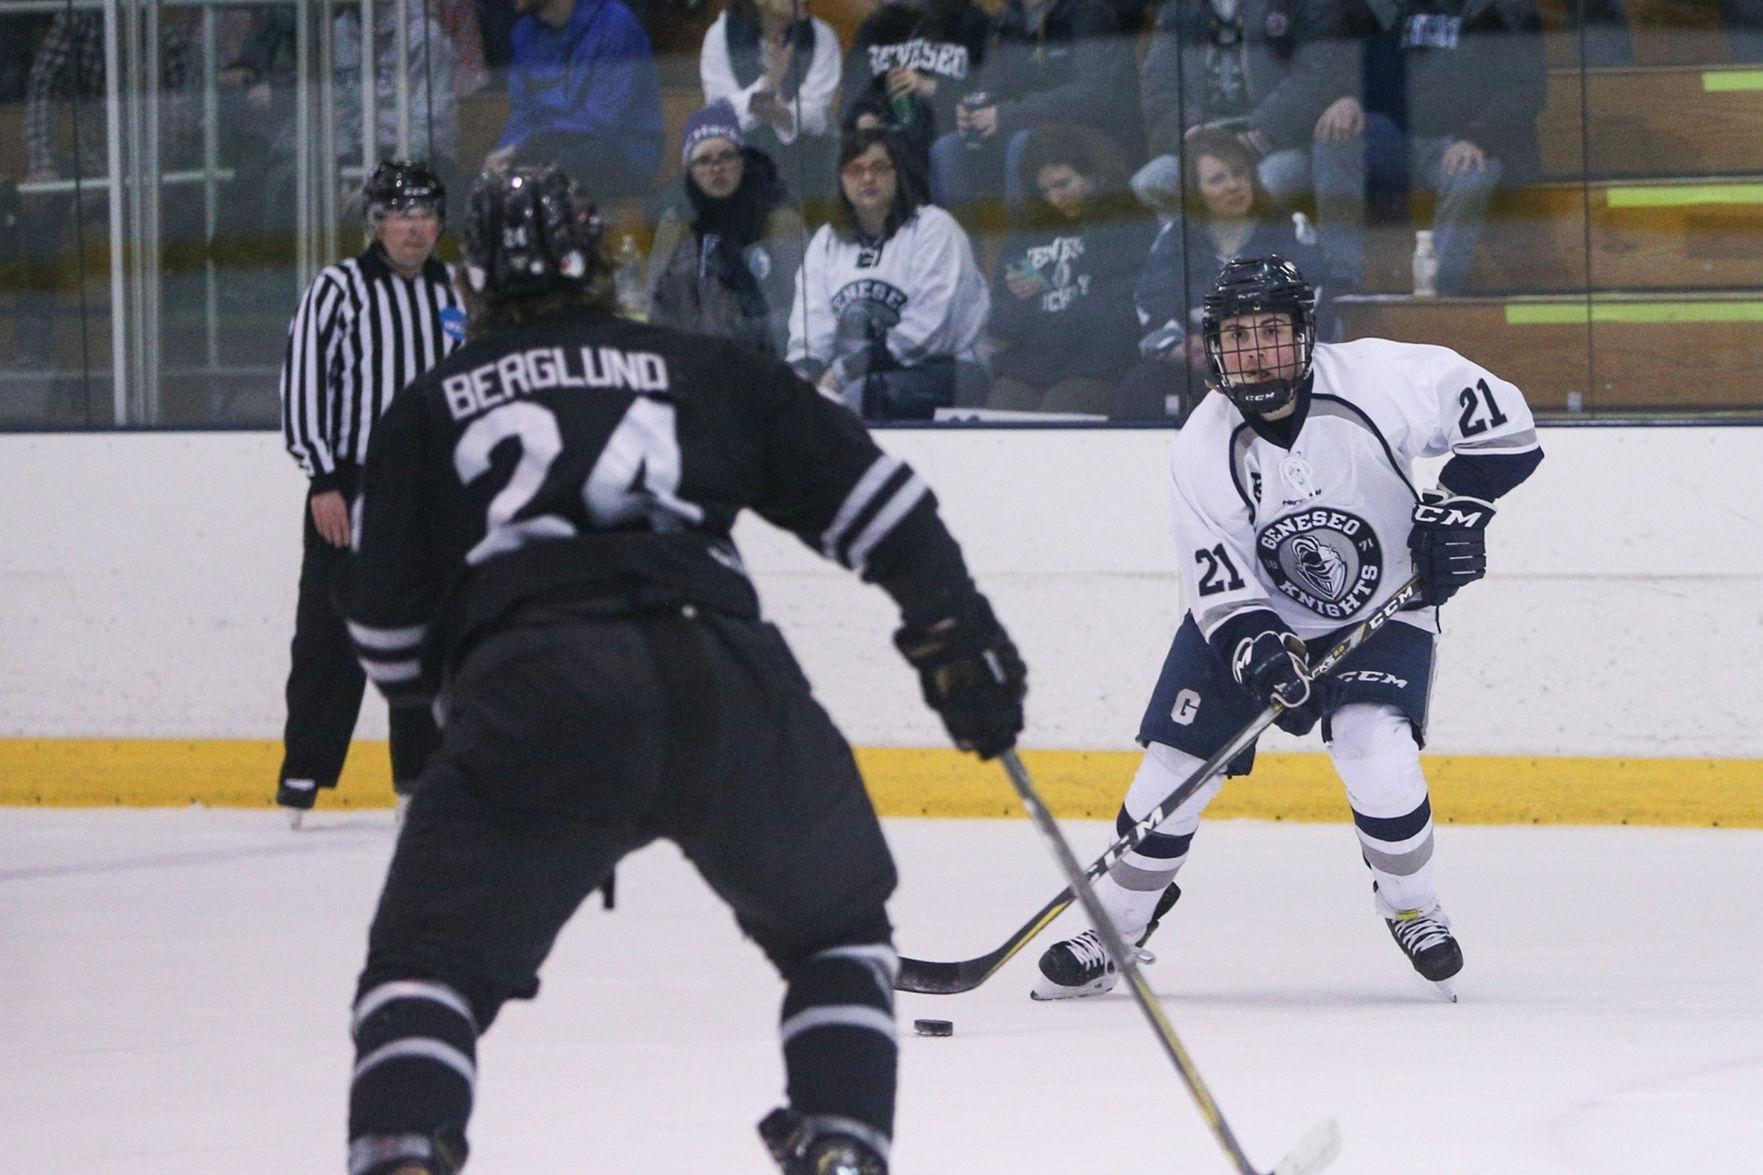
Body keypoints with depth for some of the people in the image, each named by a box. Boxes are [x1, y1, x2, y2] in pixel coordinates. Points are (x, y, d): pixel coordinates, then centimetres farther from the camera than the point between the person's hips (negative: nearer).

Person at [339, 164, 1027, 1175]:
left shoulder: (430, 411, 21)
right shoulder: (706, 372, 24)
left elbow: (390, 643, 20)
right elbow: (866, 494, 17)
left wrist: (451, 693, 40)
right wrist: (957, 631, 20)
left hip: (531, 694, -1)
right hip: (731, 690, 1)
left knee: (430, 958, 7)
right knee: (836, 932, 25)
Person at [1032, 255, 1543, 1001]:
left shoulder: (1375, 380, -24)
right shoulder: (1204, 449, -17)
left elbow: (1495, 413, -15)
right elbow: (1218, 583, -17)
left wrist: (1455, 506, -22)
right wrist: (1255, 646, -34)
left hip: (1381, 611, -2)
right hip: (1256, 611, 2)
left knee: (1373, 748, -25)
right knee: (1175, 766, -3)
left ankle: (1412, 908, 1)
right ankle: (1114, 931, 16)